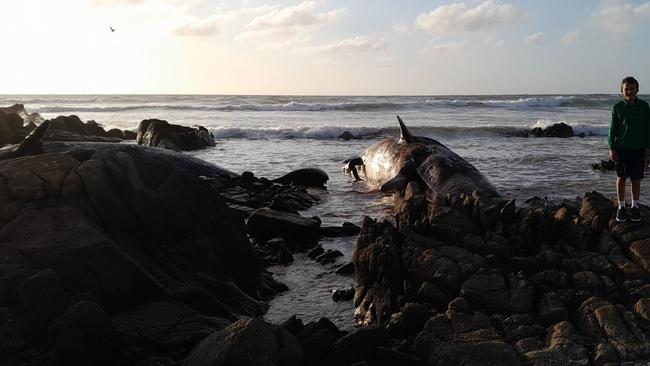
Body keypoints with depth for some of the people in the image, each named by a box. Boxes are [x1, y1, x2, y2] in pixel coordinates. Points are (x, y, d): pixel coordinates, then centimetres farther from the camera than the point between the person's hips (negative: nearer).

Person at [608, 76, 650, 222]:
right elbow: (613, 128, 1)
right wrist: (612, 147, -3)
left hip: (638, 148, 1)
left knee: (636, 179, 7)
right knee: (621, 178, 5)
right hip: (621, 148, -1)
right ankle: (621, 207, 16)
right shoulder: (617, 107, -2)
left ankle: (635, 207, 20)